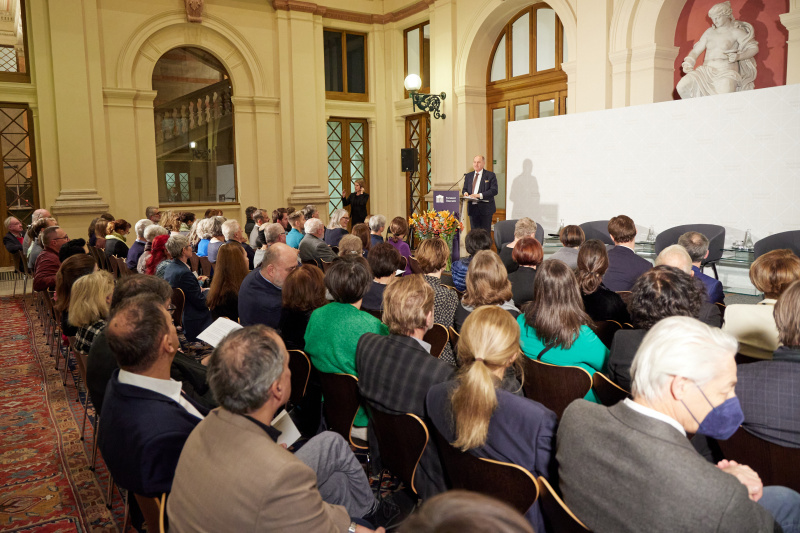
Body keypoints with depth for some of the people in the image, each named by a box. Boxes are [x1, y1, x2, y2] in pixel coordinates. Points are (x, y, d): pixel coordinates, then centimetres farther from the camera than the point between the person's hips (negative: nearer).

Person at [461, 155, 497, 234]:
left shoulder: (490, 175, -1)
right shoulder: (468, 176, 16)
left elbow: (494, 191, -10)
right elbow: (464, 189, 21)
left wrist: (480, 195, -20)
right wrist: (465, 193, -5)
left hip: (485, 209, -5)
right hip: (472, 208, 5)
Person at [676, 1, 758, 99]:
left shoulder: (735, 32, 4)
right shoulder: (709, 32, 18)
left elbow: (754, 48, 2)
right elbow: (696, 51, 18)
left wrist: (738, 56, -16)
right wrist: (688, 63, -1)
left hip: (726, 72, -5)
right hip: (706, 71, 5)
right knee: (682, 86, -22)